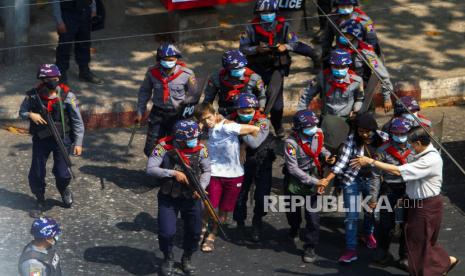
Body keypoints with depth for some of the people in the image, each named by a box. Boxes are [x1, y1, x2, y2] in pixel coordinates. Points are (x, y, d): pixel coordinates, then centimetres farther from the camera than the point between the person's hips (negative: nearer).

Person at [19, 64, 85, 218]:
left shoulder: (67, 96, -14)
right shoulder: (33, 96, -10)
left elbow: (77, 121, -7)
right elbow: (22, 112, 6)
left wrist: (78, 143, -8)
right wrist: (30, 115, -17)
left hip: (61, 138, -1)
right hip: (41, 138, 1)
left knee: (62, 173, -2)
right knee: (36, 174, 5)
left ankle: (64, 190, 35)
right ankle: (40, 202, 30)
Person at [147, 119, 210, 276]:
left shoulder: (200, 149, -11)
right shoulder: (164, 147, -18)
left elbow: (206, 171, 0)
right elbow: (150, 169, -21)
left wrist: (201, 187, -17)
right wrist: (173, 173, -28)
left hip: (191, 197, 3)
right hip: (168, 198, -3)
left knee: (194, 232, 12)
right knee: (167, 233, -8)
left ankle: (186, 259, 41)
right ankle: (168, 259, 25)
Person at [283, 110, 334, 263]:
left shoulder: (318, 134, -14)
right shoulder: (291, 142, -28)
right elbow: (293, 168, -27)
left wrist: (327, 154, -12)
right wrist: (314, 181, -29)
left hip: (313, 180, 2)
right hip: (295, 182, -2)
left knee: (312, 215, -5)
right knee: (293, 211, 23)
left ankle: (310, 247, 10)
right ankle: (294, 228, 57)